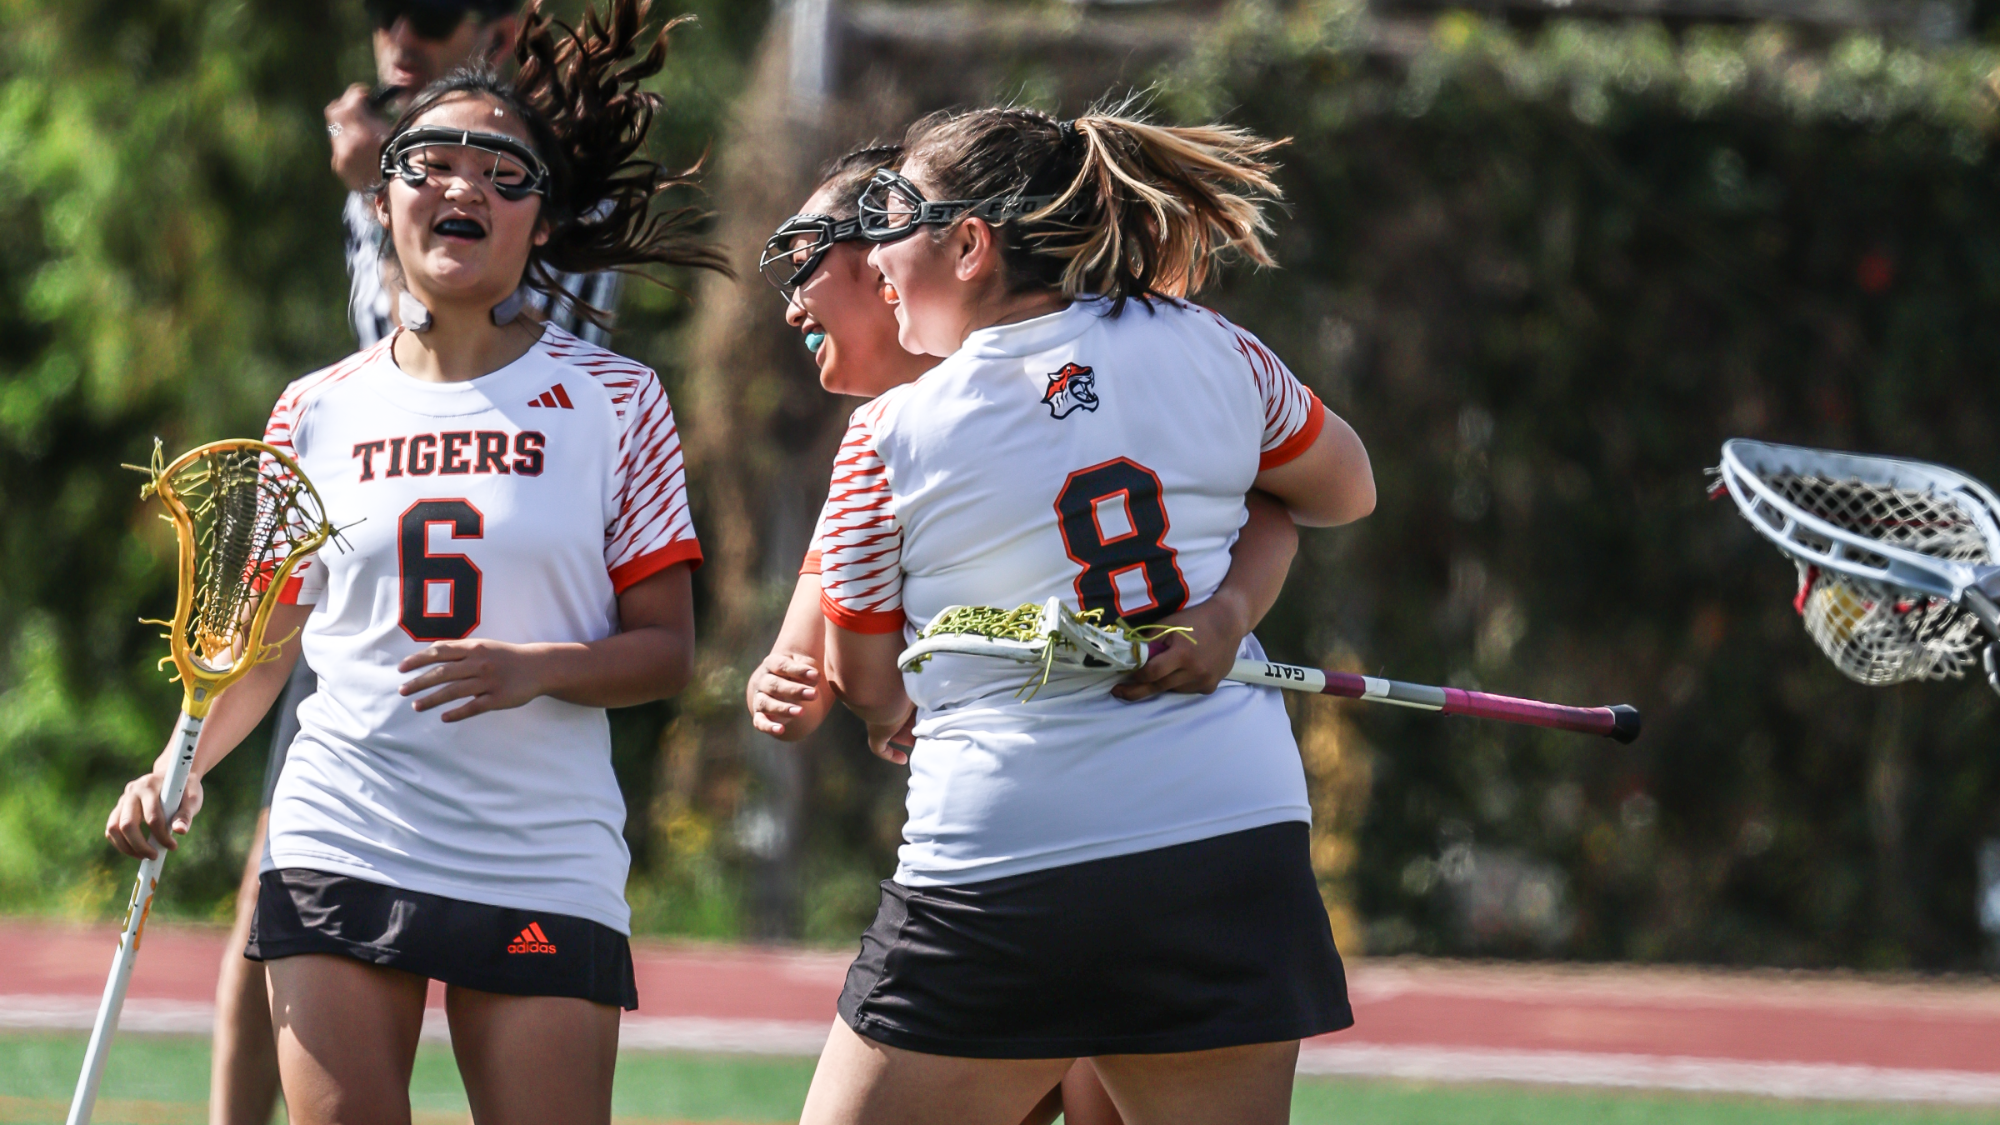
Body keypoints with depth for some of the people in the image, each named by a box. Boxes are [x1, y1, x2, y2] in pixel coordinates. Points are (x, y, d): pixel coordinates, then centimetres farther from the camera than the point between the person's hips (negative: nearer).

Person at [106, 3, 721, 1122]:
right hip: (339, 849, 2)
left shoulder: (614, 401, 3)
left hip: (546, 869, -1)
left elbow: (666, 649, 1)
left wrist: (534, 670, -17)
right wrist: (178, 767, 0)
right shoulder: (317, 413, 9)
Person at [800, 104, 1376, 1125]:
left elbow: (864, 686, 9)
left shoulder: (890, 438, -4)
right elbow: (1344, 490, 22)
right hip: (1240, 841, 4)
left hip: (1001, 872, -4)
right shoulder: (1208, 350, 3)